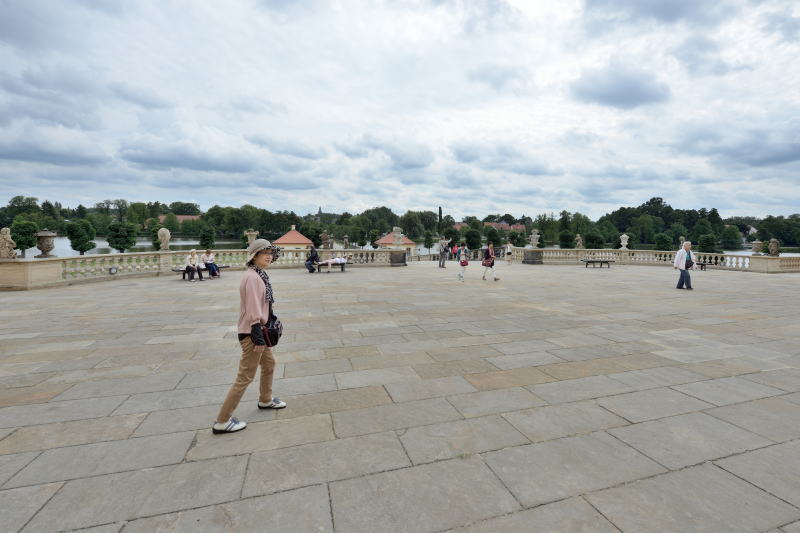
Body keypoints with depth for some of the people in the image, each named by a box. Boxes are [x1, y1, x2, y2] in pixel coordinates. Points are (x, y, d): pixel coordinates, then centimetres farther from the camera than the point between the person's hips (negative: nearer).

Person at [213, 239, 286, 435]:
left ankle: (265, 400, 45)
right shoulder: (252, 277, -22)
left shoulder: (259, 275, 9)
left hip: (258, 330, 10)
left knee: (269, 364, 25)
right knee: (245, 377, -1)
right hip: (252, 333, -10)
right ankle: (222, 421, 10)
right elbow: (253, 310, -24)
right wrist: (258, 336, -22)